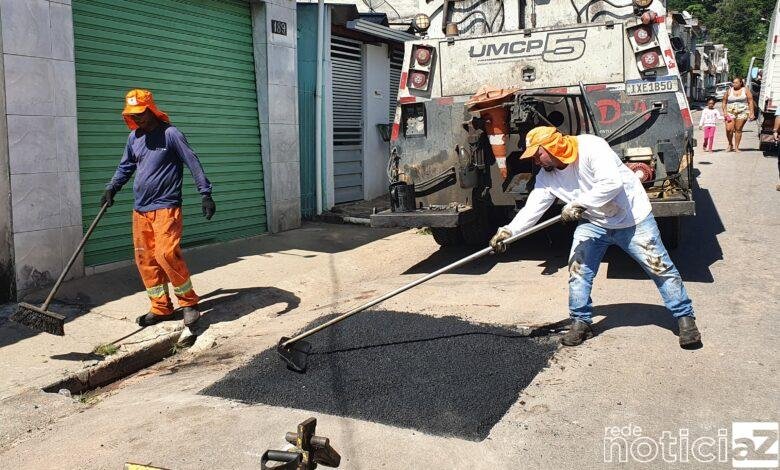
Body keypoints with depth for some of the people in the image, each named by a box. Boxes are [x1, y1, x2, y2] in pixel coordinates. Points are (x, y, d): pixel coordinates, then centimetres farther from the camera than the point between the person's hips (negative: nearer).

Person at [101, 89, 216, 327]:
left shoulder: (170, 133, -6)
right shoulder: (133, 137, 13)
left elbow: (193, 163, -9)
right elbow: (125, 167, 25)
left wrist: (206, 194, -15)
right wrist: (112, 188, 12)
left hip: (165, 207, -7)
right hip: (140, 209, 7)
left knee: (166, 254, -19)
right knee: (145, 259, 6)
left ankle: (188, 301, -1)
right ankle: (161, 308, 17)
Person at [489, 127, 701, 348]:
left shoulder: (590, 147, -26)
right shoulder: (546, 177, -5)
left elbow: (612, 182, -36)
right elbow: (532, 208, -10)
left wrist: (580, 203, -35)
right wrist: (508, 231, -23)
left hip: (633, 220, -5)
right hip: (593, 223, 6)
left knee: (660, 268, 1)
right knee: (578, 268, -4)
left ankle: (685, 317, 16)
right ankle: (581, 322, 10)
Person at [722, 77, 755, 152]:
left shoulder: (745, 90, 7)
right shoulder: (729, 91, 9)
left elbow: (750, 102, 4)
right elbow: (724, 102, 12)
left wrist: (751, 113, -4)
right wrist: (724, 111, -2)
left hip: (742, 112, 0)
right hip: (730, 112, 1)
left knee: (738, 130, -3)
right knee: (729, 129, -15)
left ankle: (736, 147, 3)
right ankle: (730, 145, 6)